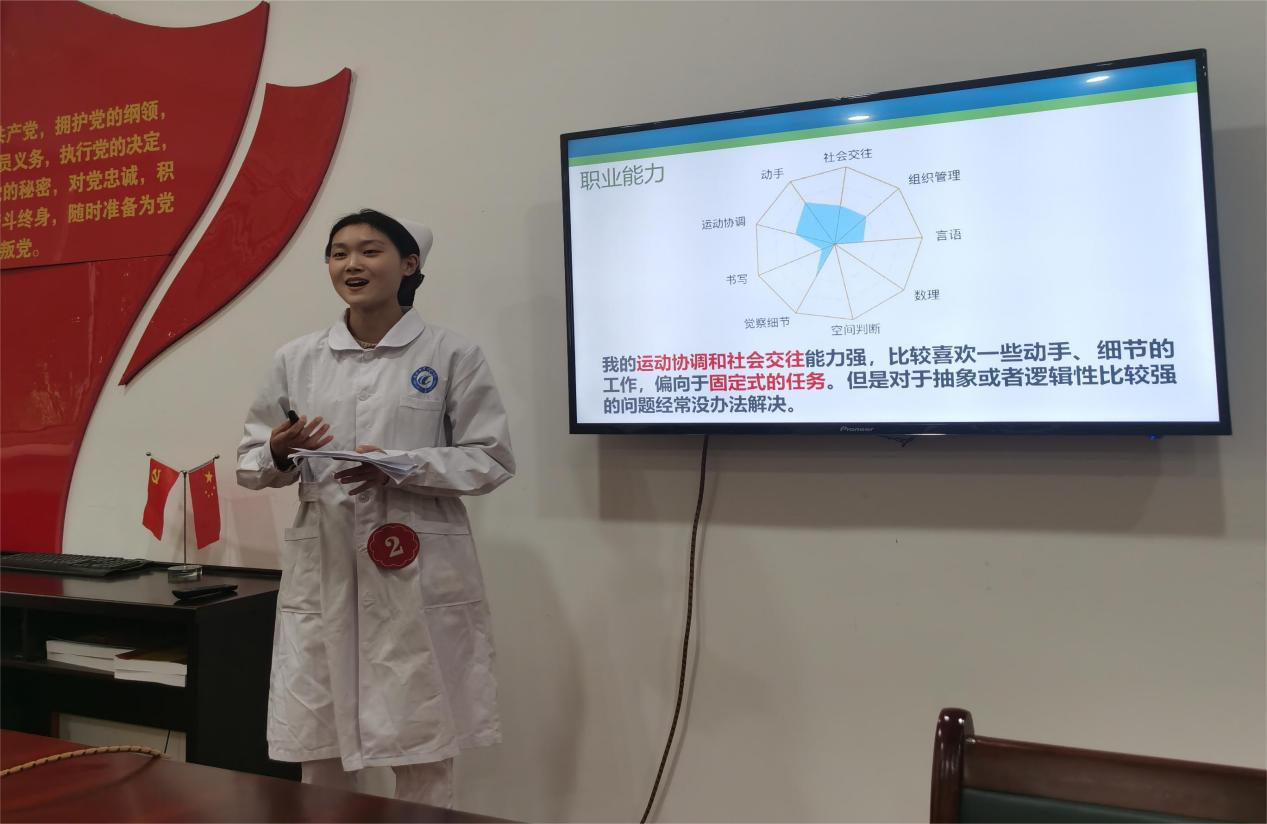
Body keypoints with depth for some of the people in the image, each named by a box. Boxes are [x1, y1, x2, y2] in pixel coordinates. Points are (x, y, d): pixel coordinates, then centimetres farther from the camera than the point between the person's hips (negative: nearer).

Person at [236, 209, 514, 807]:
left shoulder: (452, 354, -1)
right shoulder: (295, 359, 8)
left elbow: (492, 459, -4)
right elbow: (249, 462, 13)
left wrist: (401, 465, -17)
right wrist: (279, 453, -10)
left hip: (419, 576, -3)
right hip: (323, 572, 3)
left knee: (423, 753, 6)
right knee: (317, 749, 11)